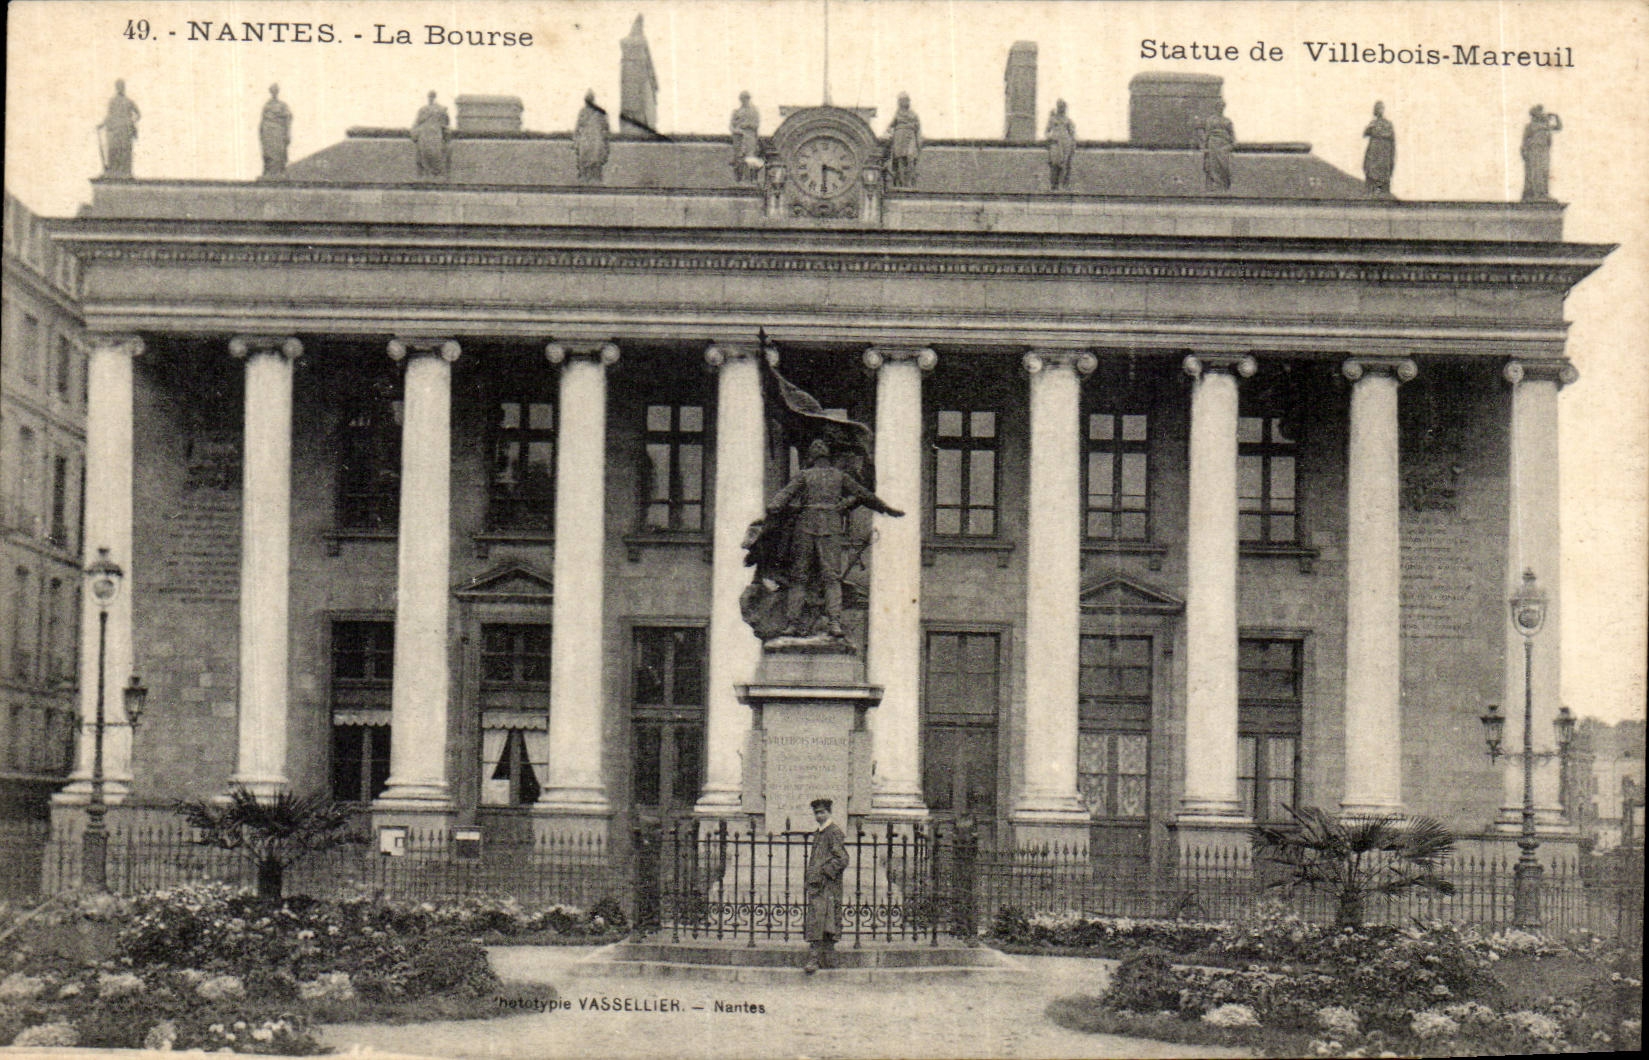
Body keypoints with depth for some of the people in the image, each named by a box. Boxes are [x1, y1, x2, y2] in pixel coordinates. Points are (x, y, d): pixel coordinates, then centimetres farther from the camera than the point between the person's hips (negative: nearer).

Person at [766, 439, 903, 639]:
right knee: (832, 577, -1)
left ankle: (792, 623, -1)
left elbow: (787, 492, -8)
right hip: (831, 529, 0)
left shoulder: (804, 475, 10)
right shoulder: (839, 476, 14)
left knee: (798, 577, 5)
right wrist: (887, 509, 29)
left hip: (805, 527, 0)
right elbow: (863, 494, 19)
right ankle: (835, 622, -15)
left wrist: (774, 508, -24)